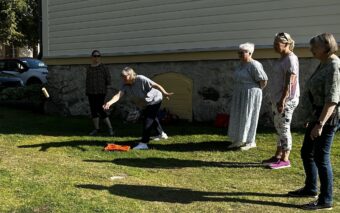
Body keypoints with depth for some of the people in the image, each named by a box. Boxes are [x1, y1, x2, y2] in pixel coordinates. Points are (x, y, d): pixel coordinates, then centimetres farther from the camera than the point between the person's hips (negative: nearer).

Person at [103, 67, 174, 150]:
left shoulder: (141, 79, -32)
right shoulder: (125, 86, -17)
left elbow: (155, 85, -35)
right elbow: (118, 95, -31)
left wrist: (165, 93, -48)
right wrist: (109, 102, -50)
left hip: (154, 100, -8)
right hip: (145, 104, 9)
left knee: (148, 120, -19)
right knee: (153, 118, 27)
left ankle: (144, 143, -20)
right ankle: (162, 134, 53)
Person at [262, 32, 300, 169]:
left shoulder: (291, 59, -13)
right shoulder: (283, 58, 16)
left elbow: (290, 82, -20)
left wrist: (282, 100, -24)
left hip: (286, 100, -10)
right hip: (278, 99, 10)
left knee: (284, 128, -6)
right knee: (279, 128, 13)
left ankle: (285, 160, -1)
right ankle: (277, 156, 20)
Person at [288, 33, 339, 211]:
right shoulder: (324, 65, 14)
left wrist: (320, 124, -29)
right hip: (317, 115, 10)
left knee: (321, 157, -6)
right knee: (307, 153, 18)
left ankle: (326, 200, 4)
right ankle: (310, 188, 34)